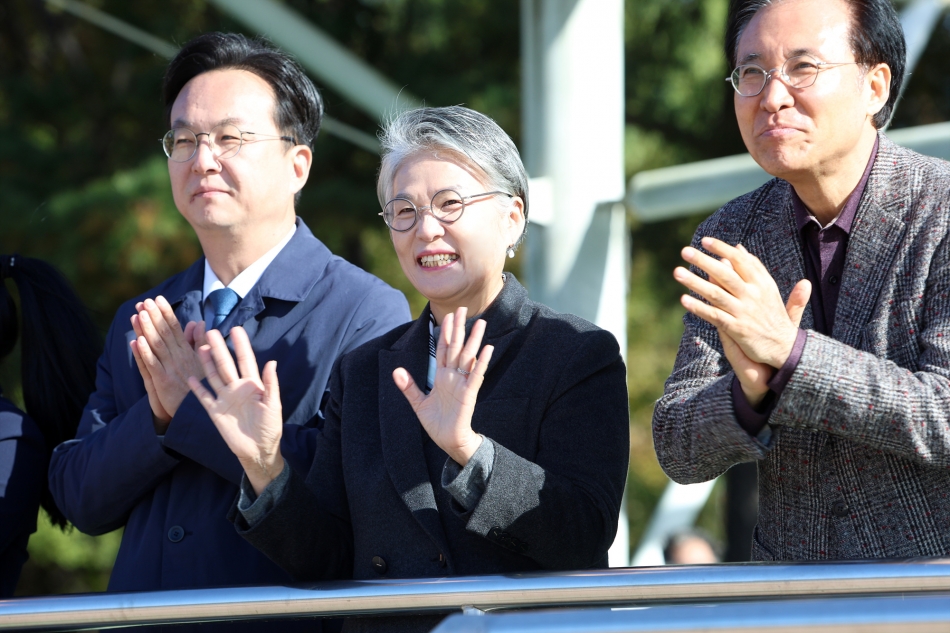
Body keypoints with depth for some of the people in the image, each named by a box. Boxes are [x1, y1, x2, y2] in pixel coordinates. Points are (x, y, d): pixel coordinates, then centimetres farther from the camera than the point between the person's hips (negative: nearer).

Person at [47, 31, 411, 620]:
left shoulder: (369, 311, -1)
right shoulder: (139, 324, 15)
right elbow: (82, 502, 9)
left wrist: (199, 406, -8)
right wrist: (157, 418, -8)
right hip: (141, 621, 3)